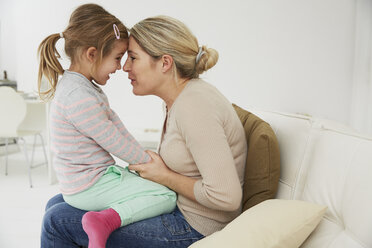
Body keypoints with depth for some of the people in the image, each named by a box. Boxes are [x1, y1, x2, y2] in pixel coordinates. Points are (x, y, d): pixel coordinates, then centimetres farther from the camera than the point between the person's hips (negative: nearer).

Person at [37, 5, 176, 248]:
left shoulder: (86, 87, 10)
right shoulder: (79, 98, -24)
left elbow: (117, 127, 10)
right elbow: (115, 143, -19)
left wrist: (145, 156, 8)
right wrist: (149, 161, -6)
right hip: (88, 187, -10)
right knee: (169, 195, -13)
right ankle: (109, 219, -23)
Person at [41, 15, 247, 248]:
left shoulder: (194, 106, -26)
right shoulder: (178, 99, 5)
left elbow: (226, 197, -29)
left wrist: (164, 177, -17)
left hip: (193, 228, -9)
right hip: (176, 207, 9)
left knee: (58, 221, -9)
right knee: (57, 204, 12)